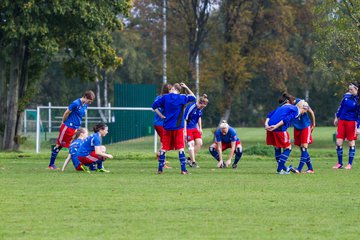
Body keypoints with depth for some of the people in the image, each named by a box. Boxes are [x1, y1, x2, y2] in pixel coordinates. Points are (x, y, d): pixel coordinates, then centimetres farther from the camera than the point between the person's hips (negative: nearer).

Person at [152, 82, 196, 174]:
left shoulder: (165, 97, 1)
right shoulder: (182, 98, -2)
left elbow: (154, 105, -1)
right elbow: (193, 97, 14)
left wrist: (161, 115, 2)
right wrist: (186, 88, 14)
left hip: (167, 127, 1)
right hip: (178, 127, -1)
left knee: (164, 148, 8)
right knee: (180, 148, 3)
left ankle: (160, 169, 8)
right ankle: (183, 169, -2)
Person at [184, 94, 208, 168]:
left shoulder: (200, 109, 0)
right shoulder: (190, 108, -23)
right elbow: (185, 119, -19)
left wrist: (200, 128, 17)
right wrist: (184, 131, -18)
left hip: (195, 128, 8)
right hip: (188, 128, -8)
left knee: (199, 143, 1)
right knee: (191, 144, -10)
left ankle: (190, 159, 13)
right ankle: (193, 162, -4)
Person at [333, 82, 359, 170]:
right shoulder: (346, 95, 4)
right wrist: (336, 117, 20)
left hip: (351, 122, -5)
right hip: (342, 120, 5)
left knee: (351, 143, 2)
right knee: (339, 142, 0)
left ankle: (350, 164, 12)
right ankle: (339, 163, 10)